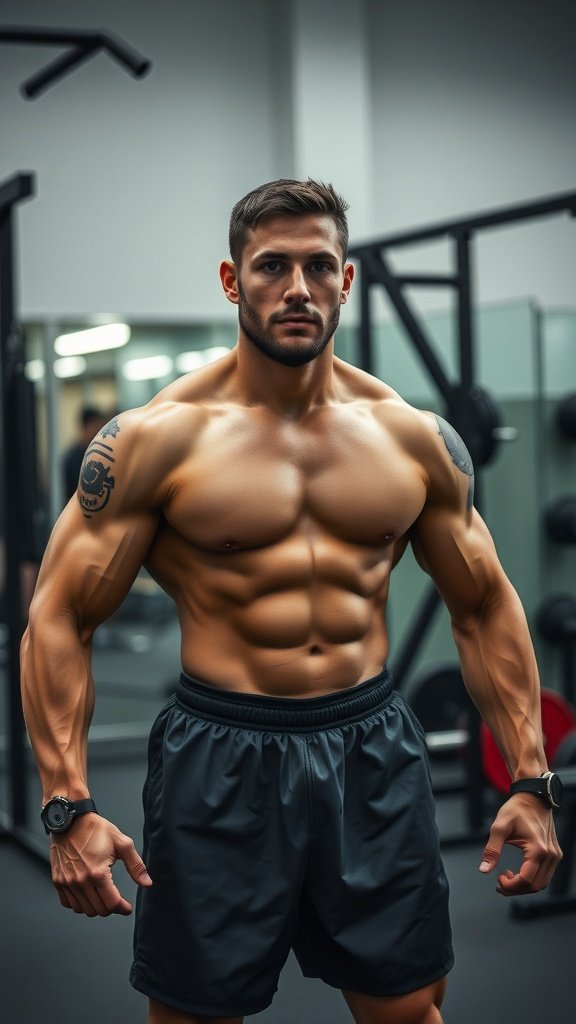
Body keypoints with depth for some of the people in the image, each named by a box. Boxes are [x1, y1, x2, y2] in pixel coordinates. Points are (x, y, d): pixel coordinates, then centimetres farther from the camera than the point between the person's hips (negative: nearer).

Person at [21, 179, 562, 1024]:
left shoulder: (416, 439, 3)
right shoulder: (156, 439, -7)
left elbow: (486, 608, 11)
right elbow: (61, 618, -6)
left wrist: (530, 781, 5)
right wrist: (69, 805, -15)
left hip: (374, 752, 3)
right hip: (221, 756, -3)